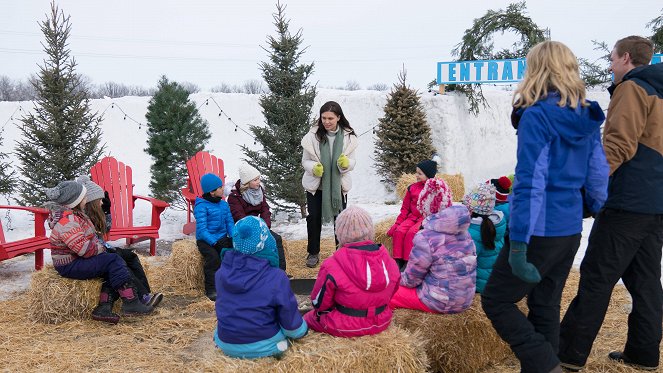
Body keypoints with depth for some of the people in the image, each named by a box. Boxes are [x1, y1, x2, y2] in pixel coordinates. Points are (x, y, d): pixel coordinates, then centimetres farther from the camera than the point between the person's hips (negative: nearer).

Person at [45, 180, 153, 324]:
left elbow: (88, 237, 25)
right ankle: (130, 303, -18)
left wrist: (100, 245, 9)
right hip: (70, 266, -11)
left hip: (76, 259, 11)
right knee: (114, 261, -18)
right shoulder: (66, 222, -24)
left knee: (113, 270, 1)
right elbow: (84, 248, -28)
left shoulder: (74, 214, 11)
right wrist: (101, 248, -11)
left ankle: (103, 307, -4)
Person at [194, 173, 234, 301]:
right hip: (205, 240, -5)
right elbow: (202, 229, -15)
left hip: (222, 237, 5)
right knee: (213, 257, -31)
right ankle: (211, 289, -18)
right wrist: (213, 242, -25)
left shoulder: (224, 204, 11)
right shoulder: (201, 206, -10)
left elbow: (229, 223, 11)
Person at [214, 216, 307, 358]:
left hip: (226, 344, 2)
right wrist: (302, 329, 8)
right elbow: (292, 325, -14)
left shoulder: (221, 273, -12)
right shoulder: (276, 277, -24)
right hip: (263, 345, -1)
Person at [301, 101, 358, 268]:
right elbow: (305, 161, -6)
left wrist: (346, 163, -27)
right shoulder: (313, 135, -12)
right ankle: (313, 252, 25)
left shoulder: (348, 136, -9)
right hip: (315, 184, -1)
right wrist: (314, 168, -27)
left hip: (339, 185, 1)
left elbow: (352, 162, -4)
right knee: (314, 218, 6)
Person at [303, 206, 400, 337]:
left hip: (344, 327, -5)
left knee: (308, 317, 25)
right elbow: (391, 293, 6)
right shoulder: (389, 261, -12)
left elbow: (319, 303, -9)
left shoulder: (331, 267, -24)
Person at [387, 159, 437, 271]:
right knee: (399, 231, -22)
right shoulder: (412, 188, 11)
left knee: (412, 232, -30)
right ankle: (397, 260, -19)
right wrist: (398, 222, 4)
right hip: (412, 217, 5)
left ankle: (407, 262, -25)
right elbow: (405, 208, 15)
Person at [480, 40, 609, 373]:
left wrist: (518, 243, -19)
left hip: (540, 230, -8)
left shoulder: (537, 116, -15)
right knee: (545, 307, 17)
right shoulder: (587, 118, 7)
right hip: (571, 231, 8)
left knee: (496, 300, 5)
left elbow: (530, 183, -20)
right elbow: (598, 177, 12)